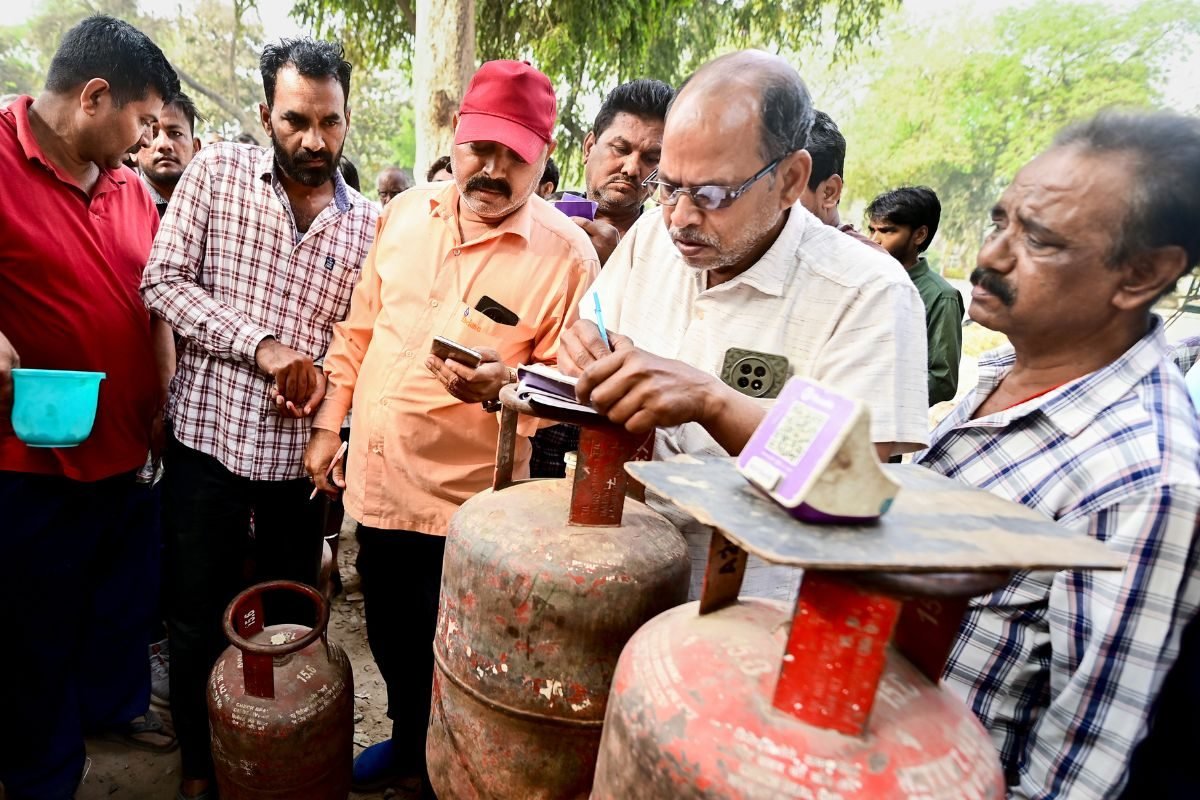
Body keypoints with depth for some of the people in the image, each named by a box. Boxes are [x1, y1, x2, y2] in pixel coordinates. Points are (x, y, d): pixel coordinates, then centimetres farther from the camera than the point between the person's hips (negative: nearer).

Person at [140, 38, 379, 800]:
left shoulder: (368, 223, 1)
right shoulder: (217, 172, -2)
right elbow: (163, 281, -7)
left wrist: (323, 378, -13)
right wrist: (262, 346, -18)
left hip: (300, 448, 1)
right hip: (208, 434, -1)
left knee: (289, 618, 16)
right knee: (197, 619, 13)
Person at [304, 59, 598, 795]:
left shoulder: (566, 253, -13)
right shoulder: (405, 213, 3)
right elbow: (360, 328, 10)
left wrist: (506, 385, -30)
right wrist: (329, 425, 10)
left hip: (468, 501, -5)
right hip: (377, 480, 6)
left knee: (447, 659, 14)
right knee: (390, 639, 25)